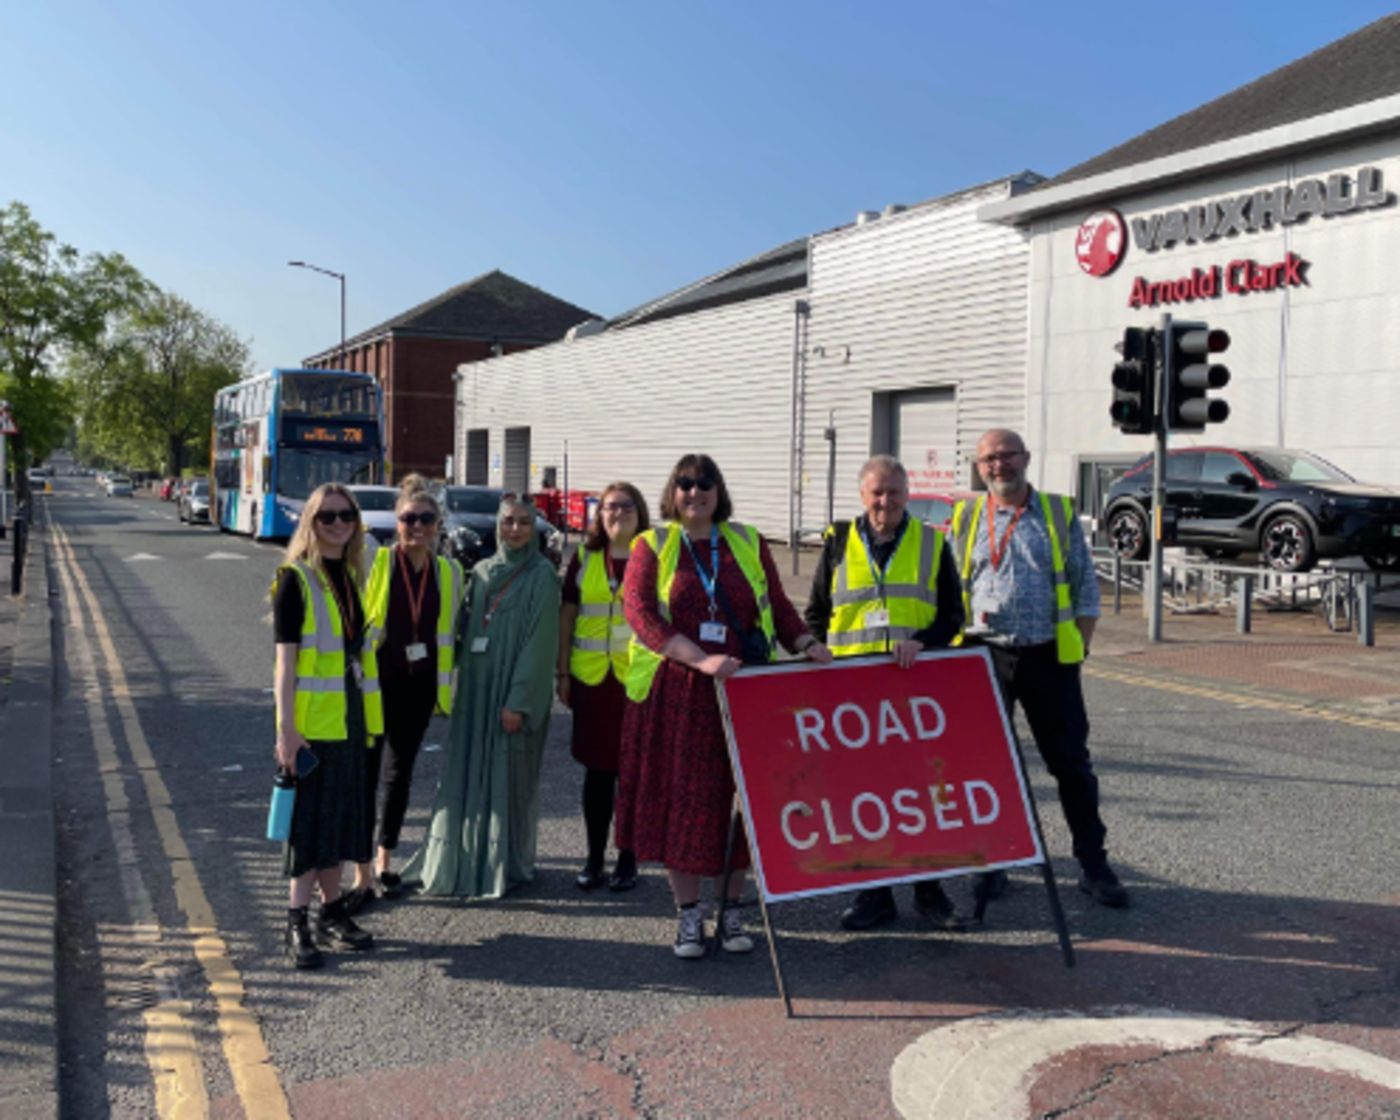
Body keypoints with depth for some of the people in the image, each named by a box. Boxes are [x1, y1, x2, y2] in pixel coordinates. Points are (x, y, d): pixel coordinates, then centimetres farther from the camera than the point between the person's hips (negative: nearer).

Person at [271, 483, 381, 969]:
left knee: (342, 812, 13)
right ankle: (297, 921, 8)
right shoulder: (295, 578, -8)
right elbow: (285, 659, -12)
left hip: (351, 718, 6)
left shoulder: (355, 576, 12)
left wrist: (370, 720, 15)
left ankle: (331, 910, 25)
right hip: (312, 720, -6)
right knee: (309, 814, -2)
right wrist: (286, 729, -18)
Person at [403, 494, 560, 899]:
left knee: (508, 777, 0)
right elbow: (468, 630, 15)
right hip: (475, 688, 6)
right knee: (465, 773, 8)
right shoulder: (481, 572, 12)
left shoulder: (542, 576, -6)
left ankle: (506, 864, 14)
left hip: (515, 692, -5)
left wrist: (519, 701, -17)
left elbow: (540, 642, -12)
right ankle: (460, 860, 21)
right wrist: (460, 688, 7)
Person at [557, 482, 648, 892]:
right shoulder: (585, 559, 8)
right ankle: (594, 858, 19)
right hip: (592, 677, 2)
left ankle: (628, 860, 17)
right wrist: (562, 673, 5)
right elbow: (567, 615, 10)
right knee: (597, 770, 9)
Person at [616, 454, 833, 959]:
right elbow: (639, 614, -9)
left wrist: (807, 644, -9)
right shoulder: (652, 546, 4)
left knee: (738, 799, 5)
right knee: (679, 800, 2)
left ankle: (731, 912, 20)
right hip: (674, 695, -1)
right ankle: (689, 916, 17)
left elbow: (778, 606, 11)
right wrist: (701, 659, -21)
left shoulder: (747, 543, 10)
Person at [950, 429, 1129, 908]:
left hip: (1048, 655, -1)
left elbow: (1086, 587, 7)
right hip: (984, 655, 1)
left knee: (1071, 762, 4)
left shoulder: (1059, 514, 6)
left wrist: (1079, 647, -2)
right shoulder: (965, 520, 8)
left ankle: (1093, 864, 15)